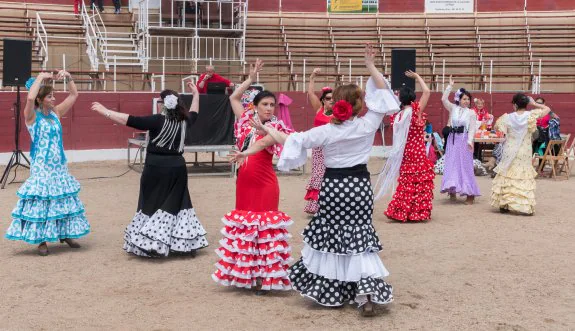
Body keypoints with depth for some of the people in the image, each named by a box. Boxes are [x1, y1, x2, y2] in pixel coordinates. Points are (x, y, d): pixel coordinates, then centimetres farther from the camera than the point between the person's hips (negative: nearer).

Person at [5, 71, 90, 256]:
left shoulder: (55, 113, 7)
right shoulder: (32, 116, -8)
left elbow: (74, 95, 11)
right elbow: (30, 98, -30)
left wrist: (68, 78, -2)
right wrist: (40, 78, -19)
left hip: (59, 165, 6)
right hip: (42, 166, -6)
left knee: (63, 200, 12)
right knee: (41, 201, -3)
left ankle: (65, 234, 24)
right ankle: (41, 240, 6)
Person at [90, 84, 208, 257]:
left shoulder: (158, 120, -13)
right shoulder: (184, 121, 1)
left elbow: (129, 120, -16)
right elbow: (194, 113, 25)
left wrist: (105, 111, -12)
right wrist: (196, 94, 37)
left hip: (156, 168, -4)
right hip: (177, 168, 4)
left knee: (152, 205, 5)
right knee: (176, 204, 12)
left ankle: (150, 243, 6)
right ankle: (182, 244, 13)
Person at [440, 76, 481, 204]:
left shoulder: (471, 113, -1)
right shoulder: (453, 109, 4)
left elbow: (472, 128, -6)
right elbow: (444, 99, -7)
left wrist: (470, 141, -18)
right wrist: (450, 86, -9)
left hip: (464, 140, -2)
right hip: (453, 139, 3)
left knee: (465, 166, -1)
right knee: (451, 164, 5)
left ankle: (470, 194, 4)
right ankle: (452, 189, 14)